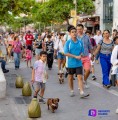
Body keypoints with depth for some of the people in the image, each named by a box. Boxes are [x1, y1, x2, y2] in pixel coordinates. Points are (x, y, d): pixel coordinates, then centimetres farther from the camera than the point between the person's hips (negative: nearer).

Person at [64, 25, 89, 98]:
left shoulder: (80, 42, 2)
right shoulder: (68, 42, -6)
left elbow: (82, 52, 8)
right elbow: (66, 53, -13)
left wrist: (80, 56, -15)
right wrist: (75, 56, -18)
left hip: (79, 63, 1)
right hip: (71, 63, -1)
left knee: (80, 77, -6)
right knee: (71, 77, 12)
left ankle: (82, 93, -10)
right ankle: (72, 91, 28)